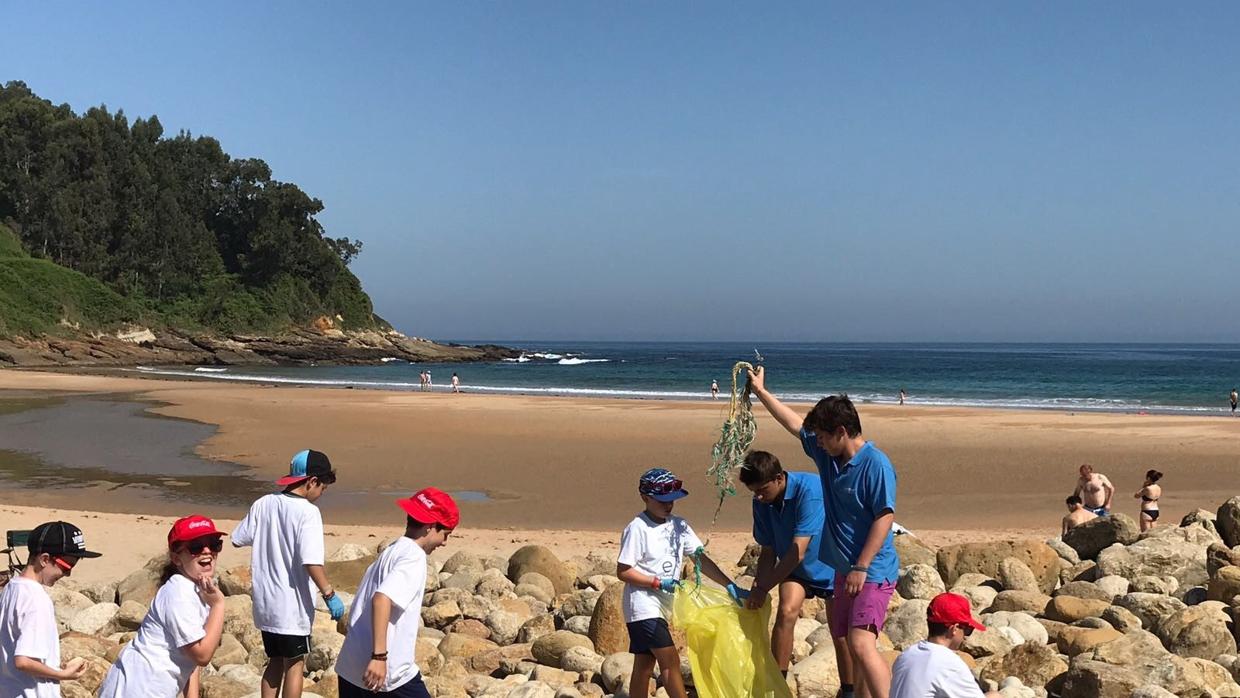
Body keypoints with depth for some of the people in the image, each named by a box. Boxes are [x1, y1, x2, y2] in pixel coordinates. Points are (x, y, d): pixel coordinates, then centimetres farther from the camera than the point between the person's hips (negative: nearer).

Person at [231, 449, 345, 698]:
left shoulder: (263, 504, 0)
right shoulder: (308, 512, -17)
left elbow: (238, 540, 9)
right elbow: (311, 561, -24)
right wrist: (329, 595, -17)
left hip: (265, 603, 6)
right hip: (293, 606, -6)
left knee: (275, 661, 20)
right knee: (295, 664, 8)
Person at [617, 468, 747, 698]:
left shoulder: (678, 526, 7)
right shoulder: (637, 529, -14)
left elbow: (701, 559, 2)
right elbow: (623, 571, -14)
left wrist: (729, 586, -8)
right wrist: (659, 583, -20)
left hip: (661, 607, 7)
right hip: (643, 607, -7)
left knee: (644, 666, 11)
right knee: (670, 661, -9)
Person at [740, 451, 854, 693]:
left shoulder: (810, 490, -33)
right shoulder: (761, 502, -12)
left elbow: (798, 552, -35)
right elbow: (768, 551, -3)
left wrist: (763, 588, -32)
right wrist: (757, 587, -17)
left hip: (831, 566, -4)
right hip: (795, 567, 4)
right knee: (786, 611, -18)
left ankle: (848, 691, 17)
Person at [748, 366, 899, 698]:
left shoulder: (875, 464, -17)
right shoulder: (827, 453, 8)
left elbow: (885, 517, -20)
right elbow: (795, 424, 20)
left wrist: (861, 567, -21)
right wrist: (761, 392, 24)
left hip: (873, 572, -9)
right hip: (846, 570, 9)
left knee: (862, 645, -20)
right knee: (853, 647, 12)